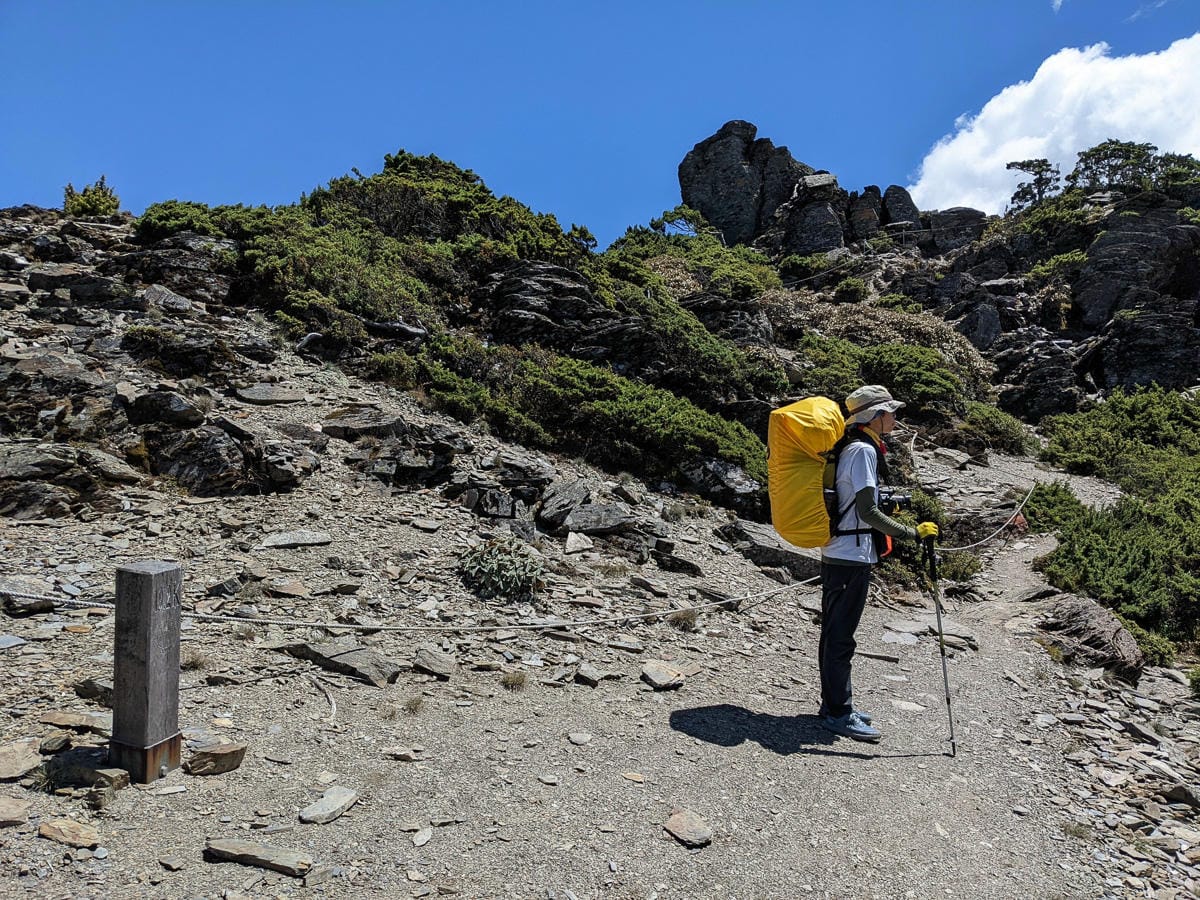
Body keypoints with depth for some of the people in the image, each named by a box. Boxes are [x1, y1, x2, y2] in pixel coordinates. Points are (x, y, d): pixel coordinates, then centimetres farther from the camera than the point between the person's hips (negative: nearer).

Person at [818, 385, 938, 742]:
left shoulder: (852, 447, 15)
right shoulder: (864, 450, -15)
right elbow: (867, 510, -22)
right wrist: (911, 533, -20)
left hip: (837, 554, 10)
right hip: (852, 556, -10)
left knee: (835, 632, 15)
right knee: (840, 635, -3)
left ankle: (834, 704, 26)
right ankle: (838, 713, 6)